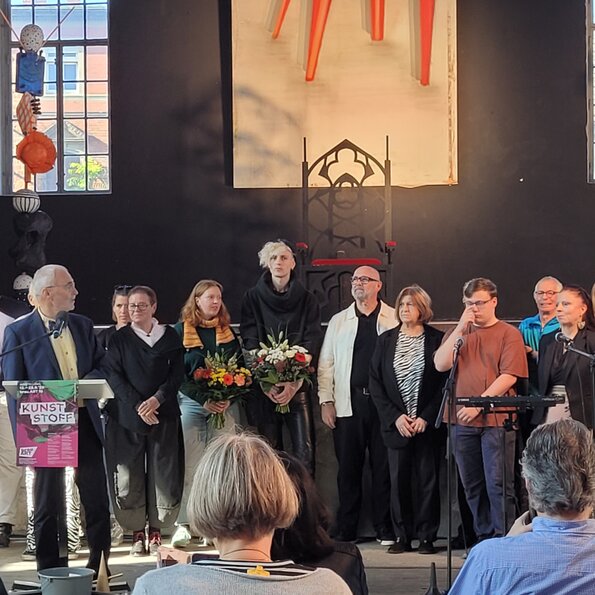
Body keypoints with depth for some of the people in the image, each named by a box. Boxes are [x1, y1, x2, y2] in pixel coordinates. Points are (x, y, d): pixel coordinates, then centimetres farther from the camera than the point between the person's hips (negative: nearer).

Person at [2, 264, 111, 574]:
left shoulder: (82, 325, 9)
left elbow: (102, 365, 14)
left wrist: (86, 384, -10)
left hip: (85, 421, 4)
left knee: (97, 498, 8)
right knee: (49, 504, 5)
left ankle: (100, 565, 20)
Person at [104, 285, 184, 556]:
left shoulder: (170, 336, 7)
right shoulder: (119, 339, 5)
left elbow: (177, 373, 3)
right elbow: (114, 376, -2)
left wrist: (157, 399, -12)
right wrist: (137, 405, -13)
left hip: (163, 414, 0)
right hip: (127, 415, 0)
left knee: (162, 473, -2)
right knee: (129, 475, -2)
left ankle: (156, 531, 9)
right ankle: (137, 533, 7)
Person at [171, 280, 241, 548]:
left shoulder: (227, 332, 12)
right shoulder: (180, 331, 2)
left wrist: (228, 399, -6)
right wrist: (204, 401, -11)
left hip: (225, 404, 2)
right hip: (192, 403, -2)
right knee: (189, 464, -6)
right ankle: (184, 524, -2)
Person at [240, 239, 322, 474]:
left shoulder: (307, 300, 8)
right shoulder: (253, 298, 8)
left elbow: (311, 343, 0)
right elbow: (250, 342, 1)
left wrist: (293, 383, -13)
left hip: (297, 386, 0)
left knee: (304, 452, -8)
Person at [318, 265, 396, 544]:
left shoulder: (395, 320, 5)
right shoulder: (338, 321, 13)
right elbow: (325, 363, 12)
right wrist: (326, 401, 3)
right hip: (348, 404, 2)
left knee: (384, 467, 1)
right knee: (348, 468, 4)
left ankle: (385, 530, 10)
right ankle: (345, 531, 11)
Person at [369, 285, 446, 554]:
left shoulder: (437, 339, 0)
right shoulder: (385, 340, 8)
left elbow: (445, 382, -3)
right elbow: (375, 383, 6)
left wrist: (426, 418, -9)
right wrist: (395, 417, -4)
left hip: (428, 424, -2)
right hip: (396, 424, 2)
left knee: (428, 479, 0)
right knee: (399, 479, 2)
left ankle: (427, 536, 8)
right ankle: (402, 536, 9)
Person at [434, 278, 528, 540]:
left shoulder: (508, 333, 2)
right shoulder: (458, 333, 15)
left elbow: (509, 376, -8)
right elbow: (440, 364, 0)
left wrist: (479, 404, -15)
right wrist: (461, 329, -5)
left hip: (496, 420, -5)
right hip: (462, 420, 5)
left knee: (498, 484, -6)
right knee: (472, 486, 9)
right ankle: (483, 539, 17)